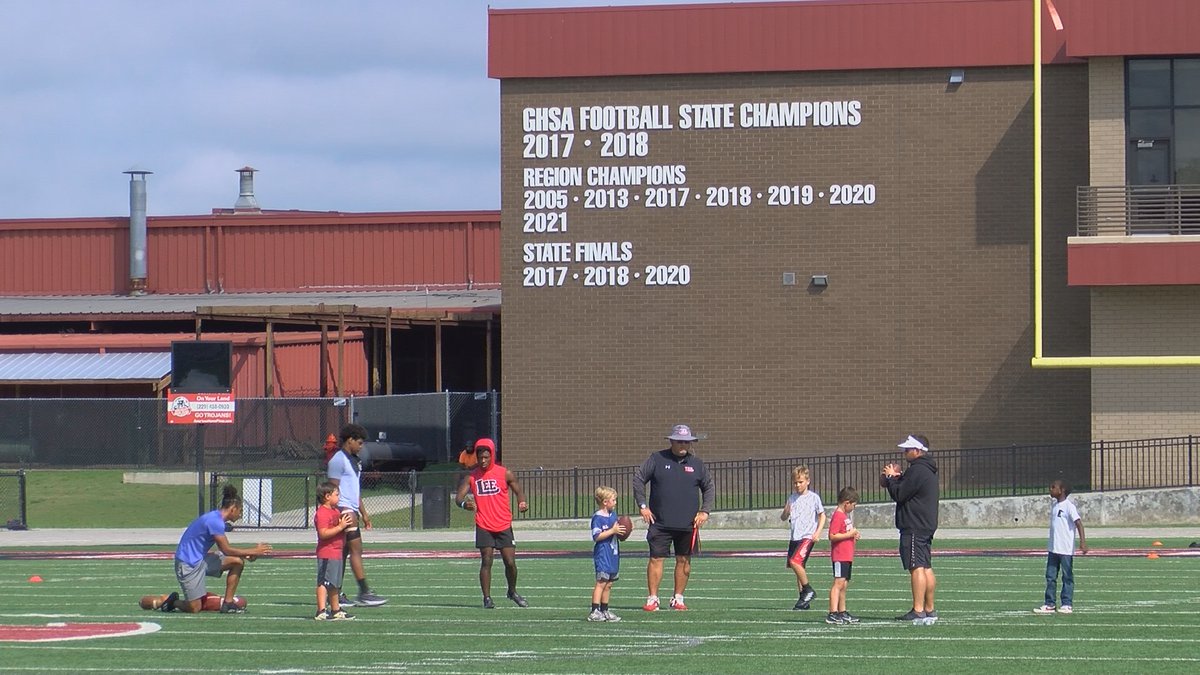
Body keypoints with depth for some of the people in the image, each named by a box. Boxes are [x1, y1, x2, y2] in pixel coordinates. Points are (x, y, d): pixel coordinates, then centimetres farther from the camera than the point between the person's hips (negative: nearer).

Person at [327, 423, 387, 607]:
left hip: (352, 511, 10)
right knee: (356, 549, -13)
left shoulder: (355, 461, 20)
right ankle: (364, 593, -15)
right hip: (343, 509, -10)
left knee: (344, 552, 8)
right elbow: (333, 490, -15)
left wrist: (363, 514, 24)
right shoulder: (338, 460, -10)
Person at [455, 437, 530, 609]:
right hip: (484, 526, 0)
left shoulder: (504, 474, -1)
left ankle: (512, 592, 23)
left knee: (510, 562, -1)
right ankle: (487, 598, 0)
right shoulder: (471, 477, 2)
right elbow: (459, 497, -2)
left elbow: (518, 490, 5)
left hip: (504, 525, 0)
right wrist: (463, 504, -27)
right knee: (486, 561, -6)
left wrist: (522, 503, -18)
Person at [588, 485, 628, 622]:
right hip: (602, 554, -8)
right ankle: (594, 612, -13)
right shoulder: (597, 517, -11)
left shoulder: (613, 515, 14)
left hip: (613, 554, 8)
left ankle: (604, 610, 16)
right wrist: (613, 531, -21)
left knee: (608, 584, 10)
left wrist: (621, 532, 4)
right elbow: (597, 536, -18)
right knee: (601, 582, -12)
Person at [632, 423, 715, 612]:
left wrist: (705, 511, 7)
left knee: (684, 560, 5)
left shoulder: (697, 464, 8)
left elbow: (709, 488, 18)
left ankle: (678, 598, 16)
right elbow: (638, 479, 6)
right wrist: (642, 506, -1)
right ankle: (652, 599, -1)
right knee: (656, 559, -5)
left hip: (688, 524, 2)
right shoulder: (657, 459, 1)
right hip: (660, 523, -2)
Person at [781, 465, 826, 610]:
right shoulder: (792, 498, 11)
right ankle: (803, 599, 15)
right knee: (798, 566, 8)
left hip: (807, 536, -6)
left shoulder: (813, 497, -2)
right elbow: (783, 518, 15)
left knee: (795, 561, -23)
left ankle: (808, 590, -9)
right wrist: (785, 512, -9)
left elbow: (822, 515, 3)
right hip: (794, 537, 6)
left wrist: (818, 532, -8)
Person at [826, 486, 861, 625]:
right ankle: (833, 614, -19)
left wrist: (853, 535, 13)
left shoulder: (846, 515, 18)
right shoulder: (838, 516, -14)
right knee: (839, 583, -15)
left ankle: (842, 613, 20)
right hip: (839, 556, -10)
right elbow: (832, 536, -21)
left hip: (847, 556, 10)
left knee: (844, 584, 14)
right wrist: (849, 534, -18)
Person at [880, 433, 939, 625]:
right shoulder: (928, 470, 18)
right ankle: (929, 610, 15)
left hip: (914, 528, -11)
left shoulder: (917, 471, -16)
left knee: (916, 567, -12)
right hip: (926, 526, 11)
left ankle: (918, 611, -17)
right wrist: (896, 478, 11)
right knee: (926, 568, 12)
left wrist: (891, 477, 0)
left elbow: (899, 494, -16)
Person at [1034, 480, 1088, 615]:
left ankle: (1066, 605, 5)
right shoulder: (1054, 505, 14)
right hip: (1053, 548, 8)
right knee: (1050, 577, 6)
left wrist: (1082, 541, -30)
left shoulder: (1069, 506, -11)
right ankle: (1049, 604, 10)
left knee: (1067, 577, 1)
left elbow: (1078, 522, -19)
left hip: (1066, 549, -8)